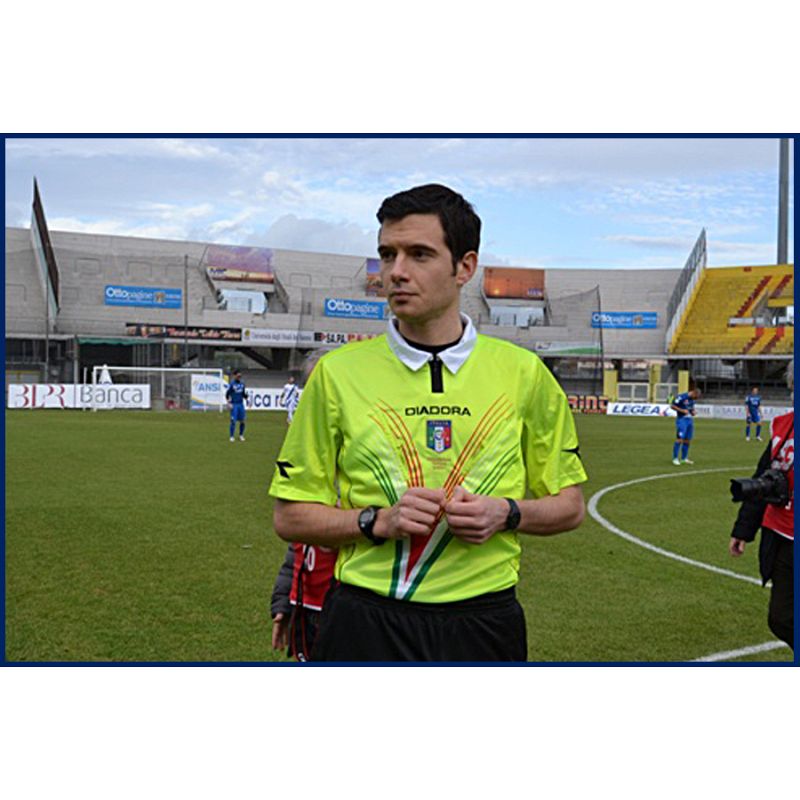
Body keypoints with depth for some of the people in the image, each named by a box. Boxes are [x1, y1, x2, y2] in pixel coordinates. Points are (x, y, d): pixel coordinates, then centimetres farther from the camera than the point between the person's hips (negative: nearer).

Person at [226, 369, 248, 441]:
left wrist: (246, 394, -7)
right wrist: (229, 403, -12)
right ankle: (231, 437, 3)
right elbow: (227, 394, -4)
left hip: (241, 404, 5)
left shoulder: (242, 384, 9)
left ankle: (241, 435, 20)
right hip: (234, 405, -5)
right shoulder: (232, 384, -6)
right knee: (233, 421, -7)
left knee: (242, 421, 5)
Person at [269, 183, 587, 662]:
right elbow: (290, 516, 1)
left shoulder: (523, 372, 0)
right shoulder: (337, 372, -2)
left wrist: (506, 513, -11)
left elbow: (570, 505, 9)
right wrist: (379, 520, -15)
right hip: (366, 626, -1)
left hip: (483, 626, 1)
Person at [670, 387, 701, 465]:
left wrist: (693, 411, 6)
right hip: (682, 420, -8)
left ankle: (684, 458, 17)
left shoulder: (692, 399, 11)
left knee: (687, 440, 8)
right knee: (680, 439, -13)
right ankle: (675, 458, -7)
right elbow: (672, 406, -12)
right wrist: (682, 410, -20)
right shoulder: (681, 397, -13)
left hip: (690, 420, 8)